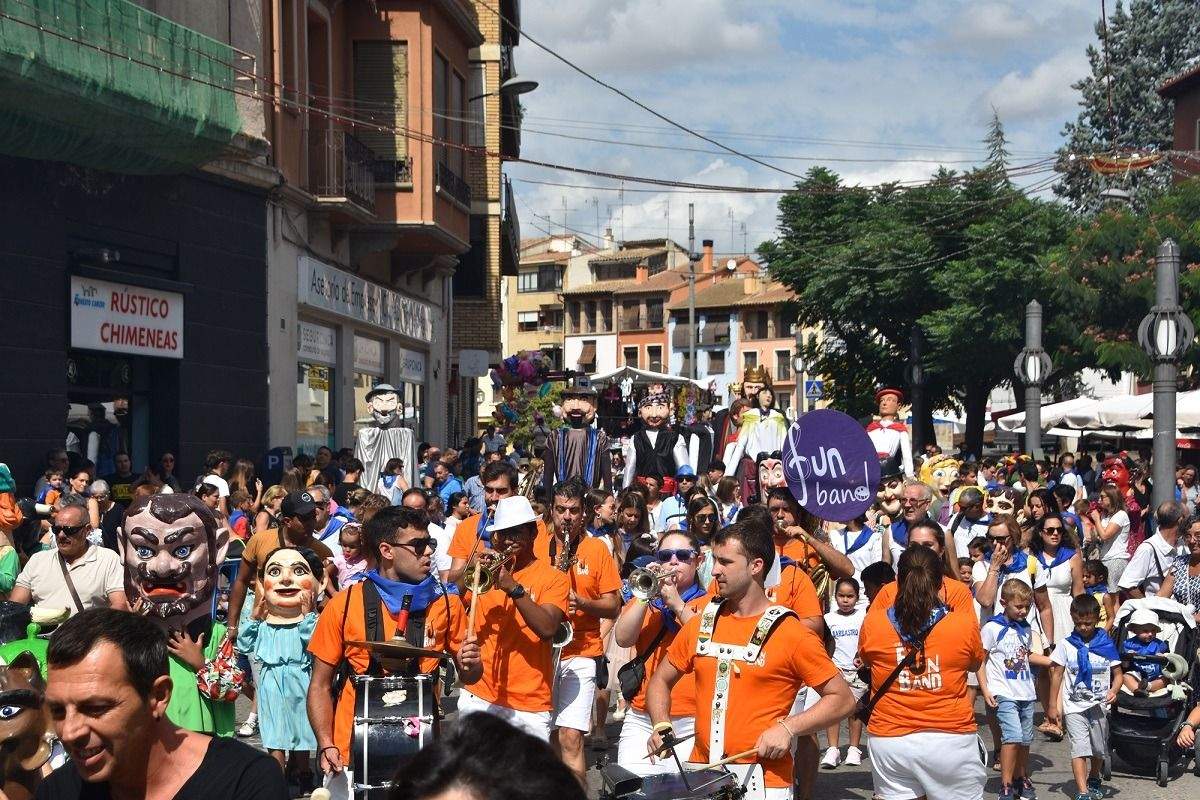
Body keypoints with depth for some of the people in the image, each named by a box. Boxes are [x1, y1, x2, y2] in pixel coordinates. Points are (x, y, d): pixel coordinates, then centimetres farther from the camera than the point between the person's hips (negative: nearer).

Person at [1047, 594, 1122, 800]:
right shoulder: (1066, 645, -2)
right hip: (1074, 707, -2)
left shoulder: (1106, 645, 0)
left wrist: (1113, 690, -15)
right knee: (1079, 748, -13)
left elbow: (1117, 673, 6)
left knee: (1099, 749, 14)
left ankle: (1093, 779, 41)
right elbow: (1056, 674, 3)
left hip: (1099, 705, 2)